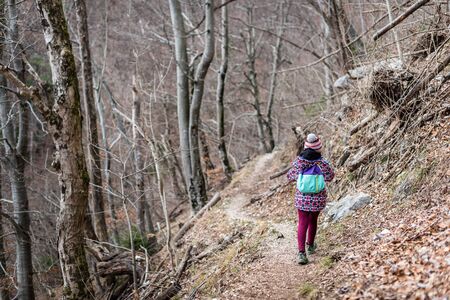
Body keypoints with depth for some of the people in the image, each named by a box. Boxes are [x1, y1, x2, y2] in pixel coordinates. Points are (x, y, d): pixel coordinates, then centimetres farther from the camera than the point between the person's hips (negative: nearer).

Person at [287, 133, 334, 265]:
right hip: (318, 198, 0)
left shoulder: (298, 161, -12)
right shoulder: (322, 163, -15)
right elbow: (330, 176, 2)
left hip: (302, 197, 0)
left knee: (302, 224, 1)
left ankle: (301, 252, -13)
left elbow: (290, 176, 3)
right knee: (313, 220, 22)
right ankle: (310, 245, 41)